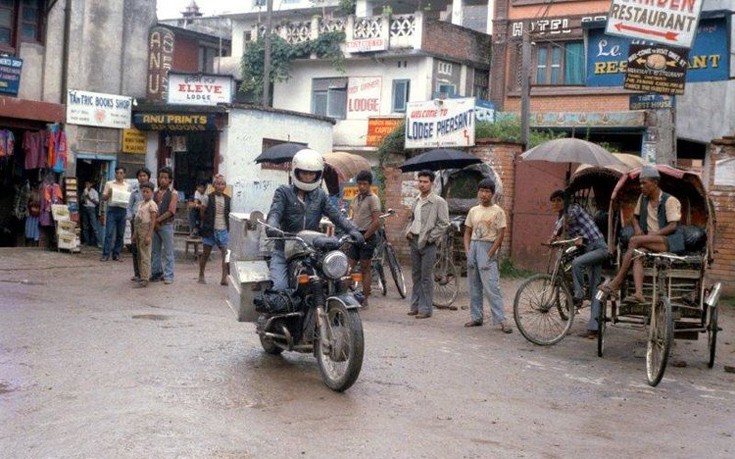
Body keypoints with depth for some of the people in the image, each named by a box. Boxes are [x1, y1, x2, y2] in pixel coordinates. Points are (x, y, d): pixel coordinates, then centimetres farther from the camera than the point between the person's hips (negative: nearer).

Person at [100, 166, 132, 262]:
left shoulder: (128, 186, 13)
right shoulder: (109, 184, 8)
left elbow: (131, 199, 17)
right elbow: (103, 198, 7)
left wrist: (129, 199, -6)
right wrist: (108, 194, -13)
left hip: (123, 210, 2)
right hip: (112, 209, -2)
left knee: (120, 234, 4)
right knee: (109, 233, -8)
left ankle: (116, 254, 12)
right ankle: (106, 254, -6)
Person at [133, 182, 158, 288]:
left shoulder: (151, 204, -9)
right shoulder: (140, 204, 16)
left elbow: (153, 220, -14)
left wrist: (149, 235, -19)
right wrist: (134, 233, 17)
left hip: (146, 231, -9)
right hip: (138, 230, 9)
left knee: (145, 255, -8)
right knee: (139, 256, 14)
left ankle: (144, 279, -6)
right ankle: (141, 275, 23)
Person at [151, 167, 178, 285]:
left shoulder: (173, 194, -4)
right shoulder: (156, 192, 13)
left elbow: (171, 211, -13)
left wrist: (158, 220, -16)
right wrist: (153, 222, -2)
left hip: (166, 225, -6)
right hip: (155, 225, 6)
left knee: (168, 252, -1)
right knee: (155, 251, 11)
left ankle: (168, 276, 2)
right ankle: (156, 273, 20)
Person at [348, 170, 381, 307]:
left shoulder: (373, 199, -10)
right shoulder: (356, 198, 14)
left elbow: (376, 222, -16)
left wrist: (364, 237, -14)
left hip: (367, 237, -7)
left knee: (365, 269, -1)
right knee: (350, 267, 5)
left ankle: (365, 299, 5)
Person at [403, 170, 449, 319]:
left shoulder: (438, 202, -8)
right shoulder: (416, 200, 13)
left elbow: (443, 224, -11)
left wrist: (429, 238, -14)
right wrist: (408, 231, 7)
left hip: (428, 244, -7)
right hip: (414, 241, 7)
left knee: (426, 277, -4)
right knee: (416, 275, 12)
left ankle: (426, 309, 2)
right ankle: (415, 306, 20)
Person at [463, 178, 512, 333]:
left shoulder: (498, 211, -4)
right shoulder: (473, 211, 11)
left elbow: (500, 235, -8)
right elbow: (467, 232, 13)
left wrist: (489, 255, -14)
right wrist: (468, 252, 0)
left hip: (488, 249, -5)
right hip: (473, 247, 5)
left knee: (491, 288, -11)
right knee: (474, 287, 9)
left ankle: (501, 320, -9)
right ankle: (476, 317, 17)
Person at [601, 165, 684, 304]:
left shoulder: (670, 201, -5)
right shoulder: (643, 198, 15)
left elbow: (673, 226, -12)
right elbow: (635, 216, 28)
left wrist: (654, 234, -21)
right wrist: (637, 228, 6)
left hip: (670, 241, -6)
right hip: (650, 242, 6)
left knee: (635, 241, -29)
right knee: (637, 252, -30)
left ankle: (617, 281, -25)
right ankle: (638, 294, -45)